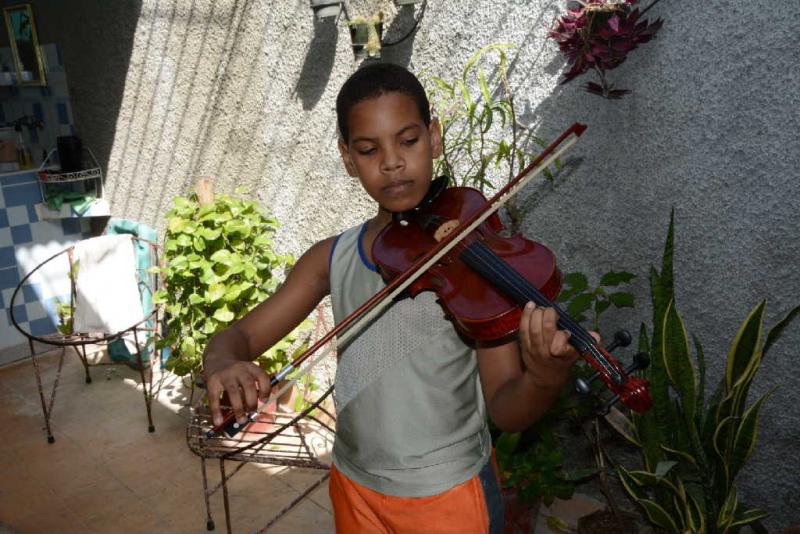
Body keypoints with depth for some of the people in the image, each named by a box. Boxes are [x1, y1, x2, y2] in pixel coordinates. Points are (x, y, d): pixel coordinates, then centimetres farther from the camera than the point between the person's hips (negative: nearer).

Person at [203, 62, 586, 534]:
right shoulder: (332, 258, -4)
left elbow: (506, 410, -16)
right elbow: (237, 337, -3)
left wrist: (546, 378, -38)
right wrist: (225, 366, -25)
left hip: (449, 494, -3)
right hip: (354, 489, 4)